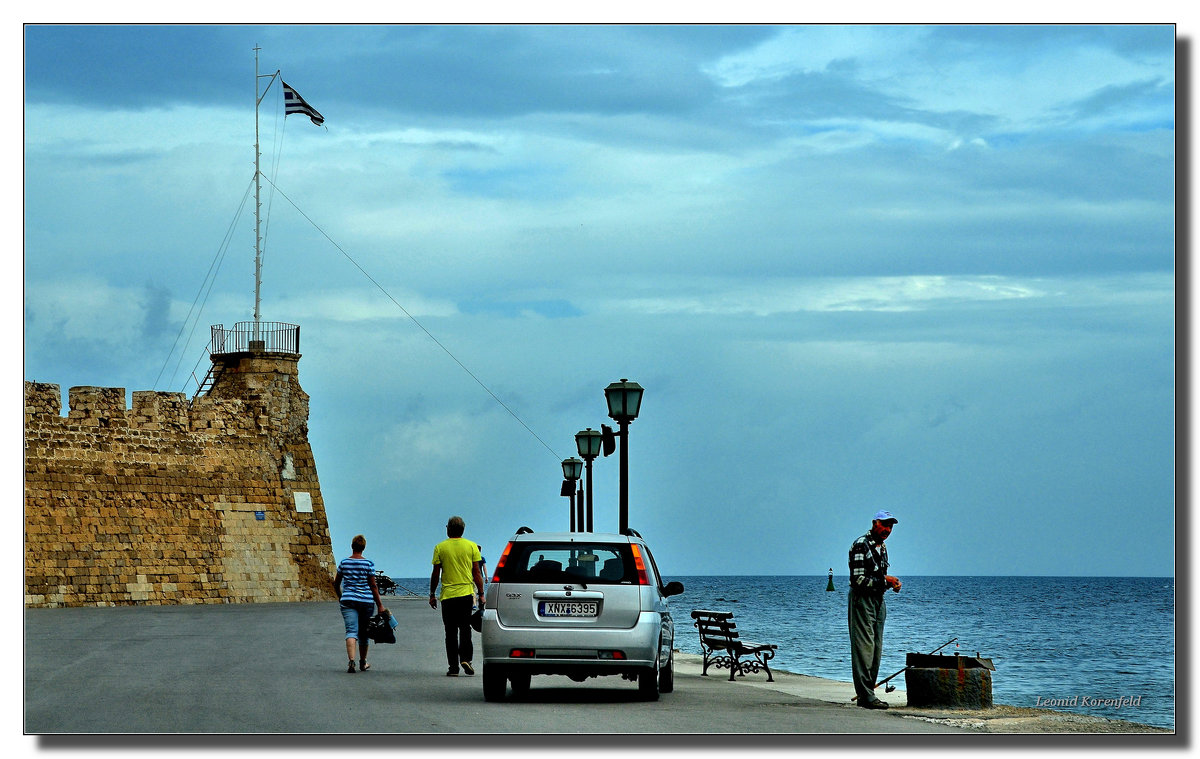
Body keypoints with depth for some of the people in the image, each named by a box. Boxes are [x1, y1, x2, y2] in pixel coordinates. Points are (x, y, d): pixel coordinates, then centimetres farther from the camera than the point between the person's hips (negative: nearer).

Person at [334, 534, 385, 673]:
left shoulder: (344, 563, 2)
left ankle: (351, 661, -27)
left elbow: (336, 584, 12)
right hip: (366, 601, -1)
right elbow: (373, 586, -5)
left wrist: (340, 597, 30)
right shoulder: (368, 564, -5)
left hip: (348, 600, 1)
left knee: (351, 631, -6)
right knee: (364, 632, 14)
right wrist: (380, 605, 0)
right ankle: (363, 662, 29)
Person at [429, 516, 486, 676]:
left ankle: (454, 666, 2)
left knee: (451, 632, 4)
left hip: (448, 595, -1)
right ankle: (465, 658, -9)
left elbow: (436, 574, 1)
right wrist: (481, 594, 7)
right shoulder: (471, 546, 2)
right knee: (465, 627, 10)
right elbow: (476, 572, 2)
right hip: (467, 593, 1)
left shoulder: (440, 547, -1)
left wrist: (432, 594, 11)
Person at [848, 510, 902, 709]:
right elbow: (859, 579, -20)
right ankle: (865, 695, -13)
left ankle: (868, 694, 14)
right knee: (864, 647, -11)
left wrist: (892, 584, 4)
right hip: (862, 600, -9)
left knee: (876, 649, 9)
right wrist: (884, 581, -20)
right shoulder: (861, 546, -14)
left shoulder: (882, 547, 15)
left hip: (878, 600, 9)